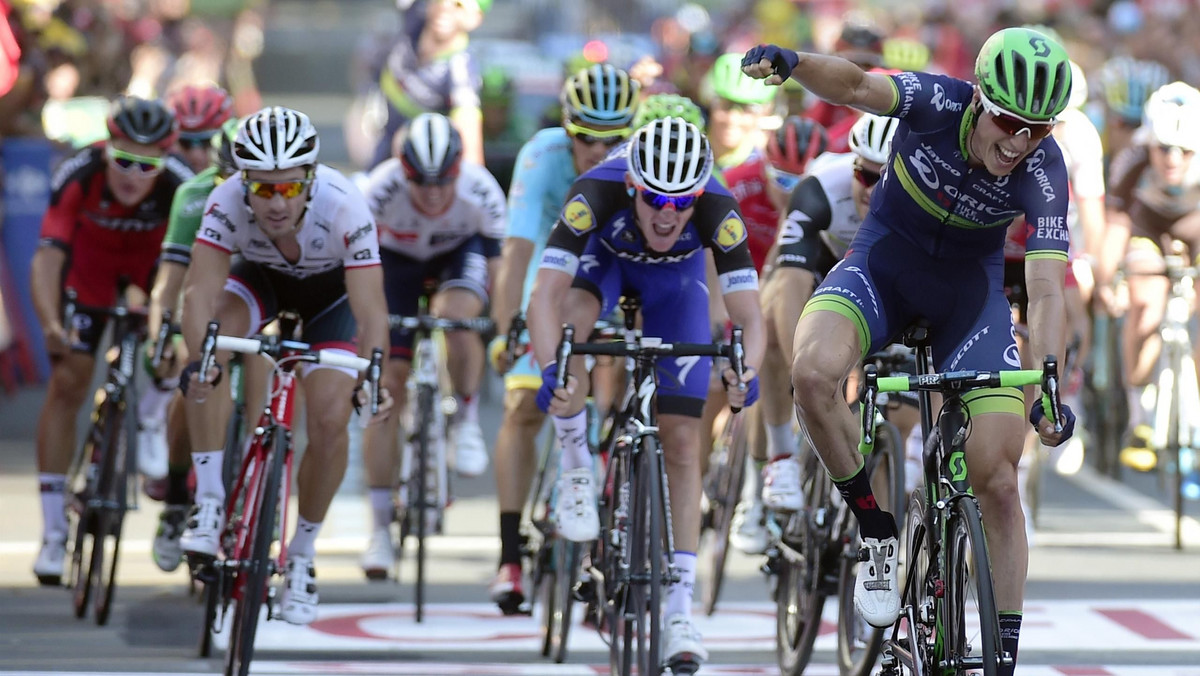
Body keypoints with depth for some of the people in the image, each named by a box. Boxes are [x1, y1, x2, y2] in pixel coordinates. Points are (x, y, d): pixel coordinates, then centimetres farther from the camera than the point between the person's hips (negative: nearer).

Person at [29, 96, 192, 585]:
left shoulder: (181, 187, -35)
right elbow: (48, 257, -40)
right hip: (89, 266, -1)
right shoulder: (78, 176, -35)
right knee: (67, 383, -9)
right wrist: (50, 325, -54)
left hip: (154, 271, 1)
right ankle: (53, 534, -5)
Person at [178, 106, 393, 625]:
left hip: (331, 289, -1)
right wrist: (199, 358, -57)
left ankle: (302, 553, 6)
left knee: (330, 420, -16)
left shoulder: (343, 206, -37)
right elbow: (201, 289, -40)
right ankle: (210, 504, -21)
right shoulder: (227, 203, -34)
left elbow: (370, 309, -39)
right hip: (260, 277, 1)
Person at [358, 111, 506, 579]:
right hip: (397, 258, 0)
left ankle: (466, 418, -5)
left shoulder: (481, 191, -33)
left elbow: (496, 264, -22)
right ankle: (380, 529, -2)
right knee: (388, 382, -8)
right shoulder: (382, 189, -36)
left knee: (456, 317, -35)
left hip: (460, 251, 0)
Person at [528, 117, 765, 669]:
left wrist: (746, 372, -59)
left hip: (675, 276, 1)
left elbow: (749, 317, -38)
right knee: (573, 312, -37)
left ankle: (679, 607, -3)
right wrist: (549, 370, -63)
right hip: (605, 254, 0)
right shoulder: (596, 194, -41)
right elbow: (544, 296, -46)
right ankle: (576, 469, -17)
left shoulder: (718, 209, -38)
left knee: (681, 441, -8)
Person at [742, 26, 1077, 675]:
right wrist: (791, 63, -63)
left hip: (968, 285, 0)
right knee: (813, 375, -32)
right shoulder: (937, 102, -24)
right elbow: (855, 87, -42)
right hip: (885, 257, 0)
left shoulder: (1043, 171, -24)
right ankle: (877, 532, -9)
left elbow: (1045, 291, -29)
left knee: (997, 480, -11)